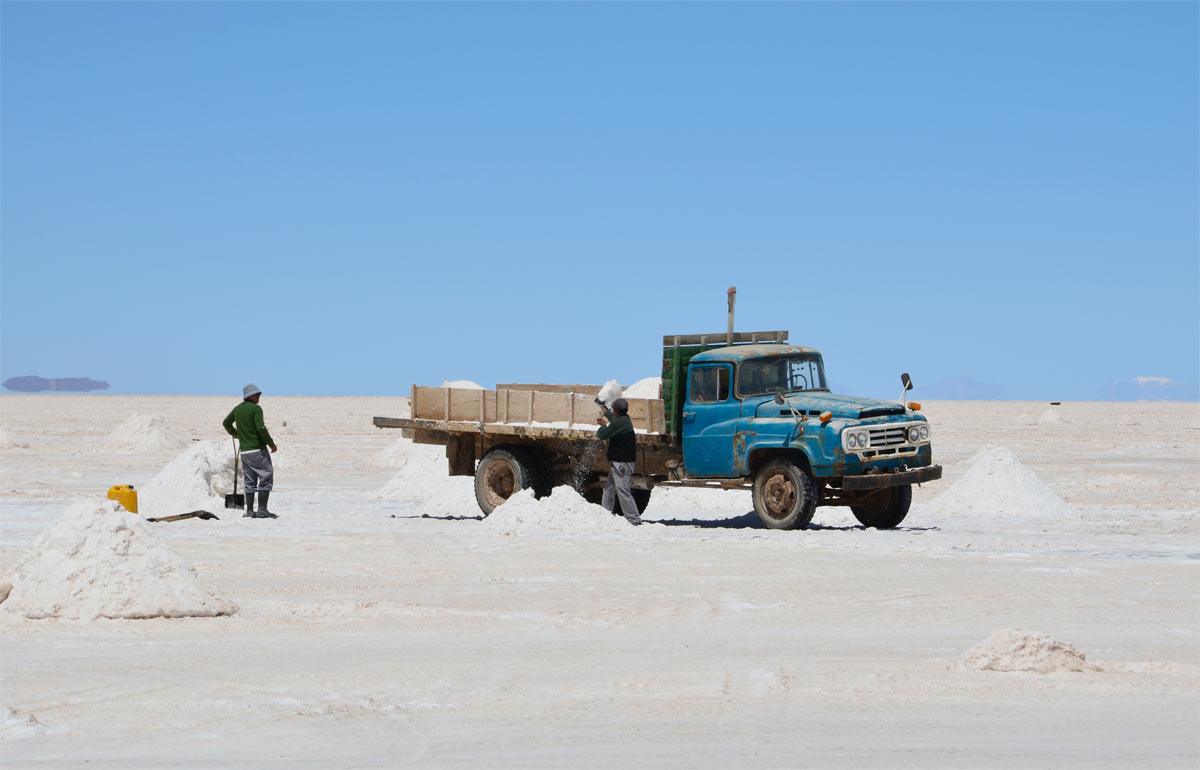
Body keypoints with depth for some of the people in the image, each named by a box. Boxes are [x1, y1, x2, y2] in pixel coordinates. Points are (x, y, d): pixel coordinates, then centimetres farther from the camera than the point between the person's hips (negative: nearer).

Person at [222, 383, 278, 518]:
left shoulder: (237, 409, 11)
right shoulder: (256, 408, -11)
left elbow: (226, 423, 26)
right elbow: (261, 428, -21)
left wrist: (236, 434, 43)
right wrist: (272, 444, -10)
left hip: (244, 450, 7)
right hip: (258, 449, -7)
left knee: (249, 482, 13)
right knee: (266, 478, -2)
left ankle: (249, 511, 10)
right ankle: (262, 510, -11)